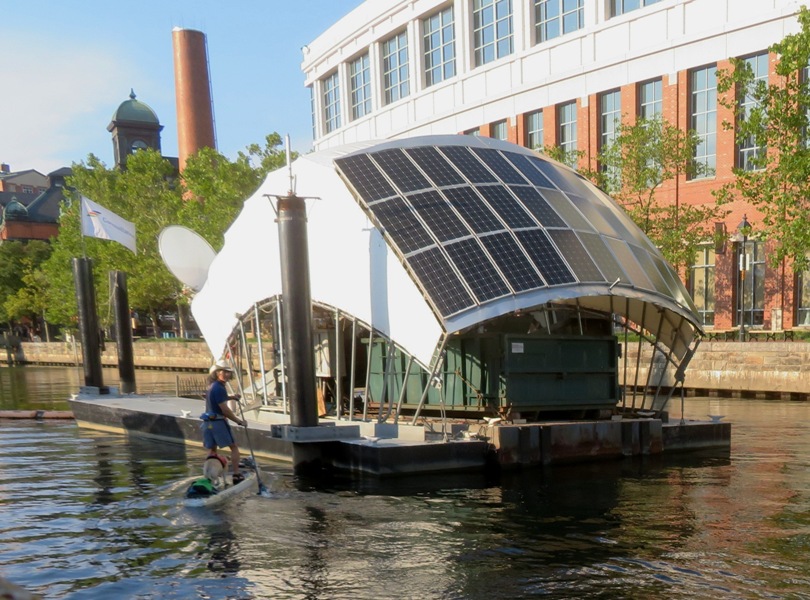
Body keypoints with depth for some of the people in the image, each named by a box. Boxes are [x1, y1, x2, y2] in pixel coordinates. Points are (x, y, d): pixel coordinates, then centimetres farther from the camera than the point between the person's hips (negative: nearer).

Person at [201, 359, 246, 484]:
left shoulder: (212, 385, 12)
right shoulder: (219, 388, -17)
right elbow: (225, 410, -18)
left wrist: (231, 397, 19)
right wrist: (238, 421, -9)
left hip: (208, 422, 8)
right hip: (218, 422, -8)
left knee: (212, 450, 13)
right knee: (234, 447, 1)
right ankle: (236, 475, -3)